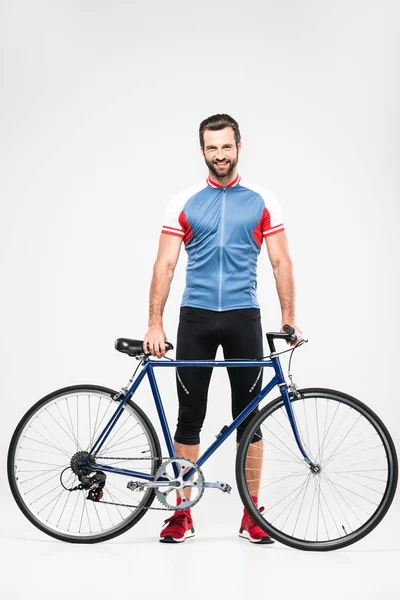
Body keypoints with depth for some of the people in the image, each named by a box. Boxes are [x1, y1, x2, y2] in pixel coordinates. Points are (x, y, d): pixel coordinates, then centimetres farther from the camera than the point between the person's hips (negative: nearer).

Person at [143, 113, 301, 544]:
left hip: (243, 317, 0)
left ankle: (251, 515, 15)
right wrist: (155, 324, -9)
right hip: (195, 318, 0)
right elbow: (164, 265, -1)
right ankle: (182, 514, 14)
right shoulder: (183, 202, 3)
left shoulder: (263, 202, 4)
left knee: (249, 417, 5)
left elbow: (281, 263, 2)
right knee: (189, 416, 4)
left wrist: (288, 319, -6)